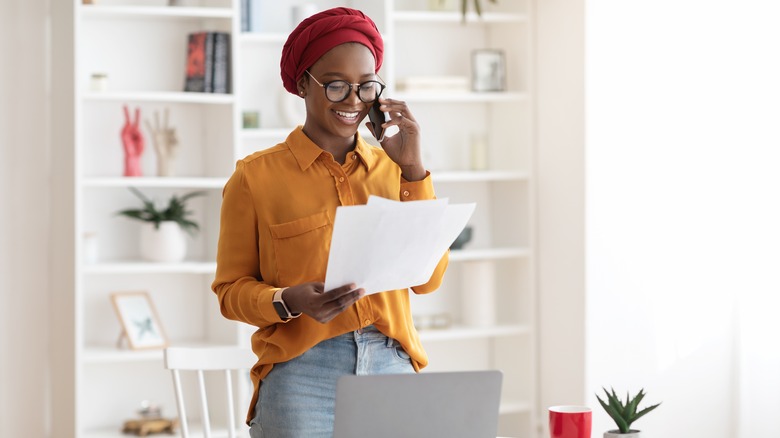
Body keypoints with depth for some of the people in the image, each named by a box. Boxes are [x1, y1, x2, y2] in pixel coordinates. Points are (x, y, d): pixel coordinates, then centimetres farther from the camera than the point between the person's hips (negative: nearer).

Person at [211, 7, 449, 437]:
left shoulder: (391, 169, 10)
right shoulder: (256, 176, 0)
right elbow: (231, 289, 4)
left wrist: (412, 169, -1)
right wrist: (289, 301, -17)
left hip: (392, 367, 3)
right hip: (301, 372, -3)